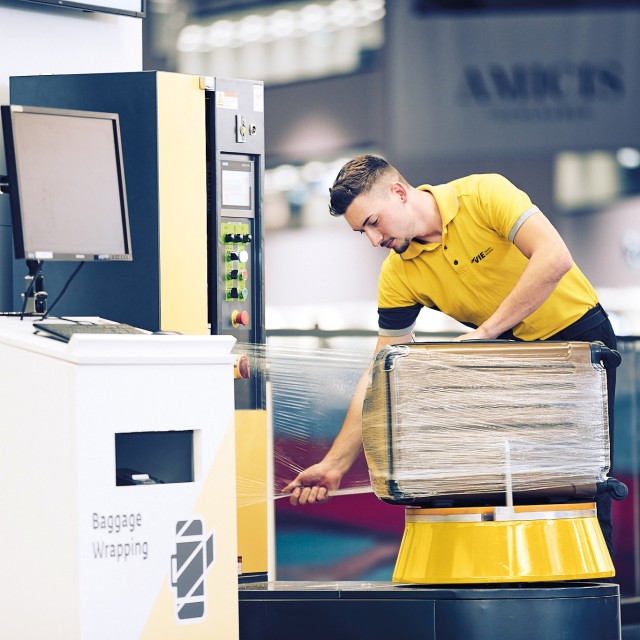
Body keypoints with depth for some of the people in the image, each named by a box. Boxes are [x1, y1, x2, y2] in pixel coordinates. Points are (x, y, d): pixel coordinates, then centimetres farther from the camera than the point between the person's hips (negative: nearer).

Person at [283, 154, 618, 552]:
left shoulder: (484, 195, -22)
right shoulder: (399, 276, -9)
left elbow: (554, 258, -34)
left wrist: (486, 331, -32)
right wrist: (334, 466, -12)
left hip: (579, 332, -4)